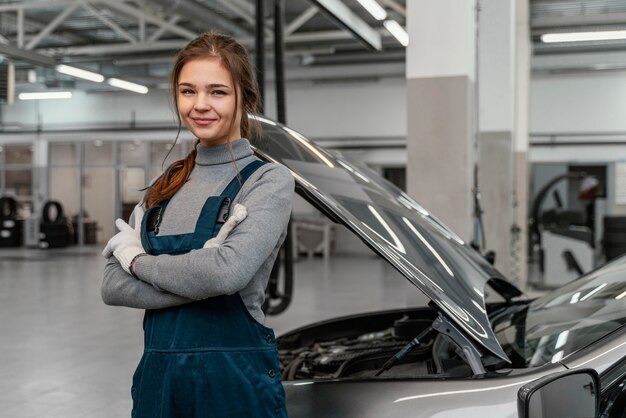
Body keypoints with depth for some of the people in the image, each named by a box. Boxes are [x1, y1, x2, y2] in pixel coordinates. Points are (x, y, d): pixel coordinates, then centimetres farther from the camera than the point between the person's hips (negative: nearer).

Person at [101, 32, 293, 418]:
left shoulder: (269, 180, -7)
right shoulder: (165, 185, 9)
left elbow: (228, 272, -23)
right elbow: (112, 287, 1)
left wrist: (139, 261, -8)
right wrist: (197, 281, -15)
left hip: (235, 380, -4)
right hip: (158, 374, 5)